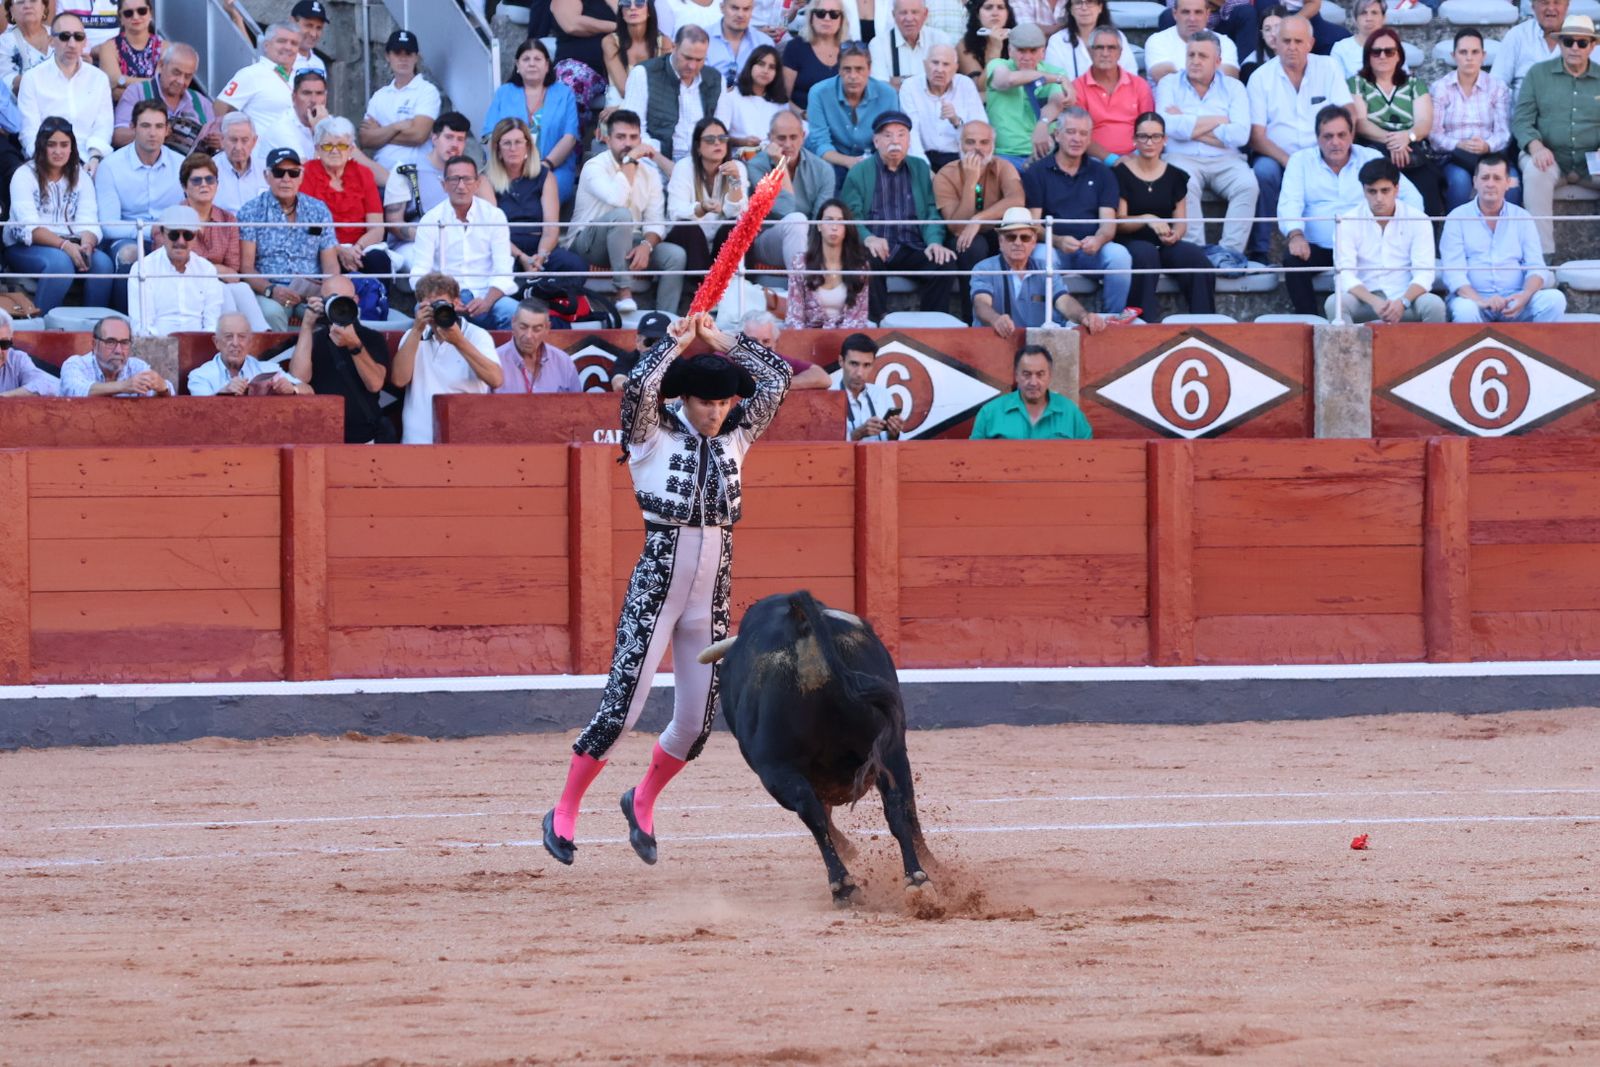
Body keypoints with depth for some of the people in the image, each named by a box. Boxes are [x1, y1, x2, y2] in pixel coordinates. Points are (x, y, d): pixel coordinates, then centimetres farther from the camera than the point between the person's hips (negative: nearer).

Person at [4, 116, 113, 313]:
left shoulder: (80, 176, 10)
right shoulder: (25, 176, -2)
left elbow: (88, 222, -1)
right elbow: (29, 226, -14)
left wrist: (87, 244, -26)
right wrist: (64, 245, -29)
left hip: (70, 246, 4)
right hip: (26, 248, -4)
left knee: (102, 262, -26)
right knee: (60, 262, -35)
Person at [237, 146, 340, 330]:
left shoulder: (318, 210, 14)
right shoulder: (251, 212, 5)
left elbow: (330, 263, 12)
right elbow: (246, 266, -1)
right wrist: (271, 290, -20)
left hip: (312, 292, 2)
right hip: (268, 293, -2)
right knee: (271, 312, -36)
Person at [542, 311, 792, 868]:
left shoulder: (734, 441, 9)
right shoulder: (653, 439, -4)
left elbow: (776, 378, 10)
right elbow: (638, 388, -22)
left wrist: (722, 341, 5)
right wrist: (677, 342, -10)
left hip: (711, 595, 5)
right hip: (655, 586, -5)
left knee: (697, 722, 6)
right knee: (622, 707, -10)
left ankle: (643, 802, 31)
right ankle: (564, 812, 5)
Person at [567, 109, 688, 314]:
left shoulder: (649, 173, 6)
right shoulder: (595, 166, -12)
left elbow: (655, 221, -1)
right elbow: (616, 199, -32)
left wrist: (647, 245, -23)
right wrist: (630, 159, -23)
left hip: (628, 243, 5)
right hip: (587, 244, -5)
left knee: (675, 255, -19)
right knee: (621, 215, -35)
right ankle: (624, 292, -33)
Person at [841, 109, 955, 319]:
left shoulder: (920, 169, 19)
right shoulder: (859, 172, 11)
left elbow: (932, 212, 12)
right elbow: (850, 216, 1)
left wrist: (934, 242, -9)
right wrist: (867, 238, -22)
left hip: (912, 250, 2)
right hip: (876, 248, -2)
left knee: (943, 263, -26)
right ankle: (878, 323, -26)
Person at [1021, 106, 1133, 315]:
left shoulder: (1102, 174, 15)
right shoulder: (1036, 173, 8)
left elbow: (1108, 222, 5)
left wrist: (1098, 240, -20)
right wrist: (1058, 241, -23)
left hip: (1091, 251, 2)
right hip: (1054, 248, -2)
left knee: (1119, 255, -30)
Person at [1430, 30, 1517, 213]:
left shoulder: (1497, 87, 11)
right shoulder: (1439, 88, 8)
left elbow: (1504, 133, 0)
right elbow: (1434, 135, -1)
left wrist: (1488, 146, -22)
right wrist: (1459, 145, -21)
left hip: (1491, 155, 1)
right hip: (1454, 158, -1)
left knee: (1511, 180, -31)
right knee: (1459, 179, -36)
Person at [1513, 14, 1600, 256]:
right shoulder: (1538, 73, 9)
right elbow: (1521, 118, 2)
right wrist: (1535, 145, -18)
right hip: (1549, 157, -2)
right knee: (1535, 171, -36)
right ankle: (1543, 253, -36)